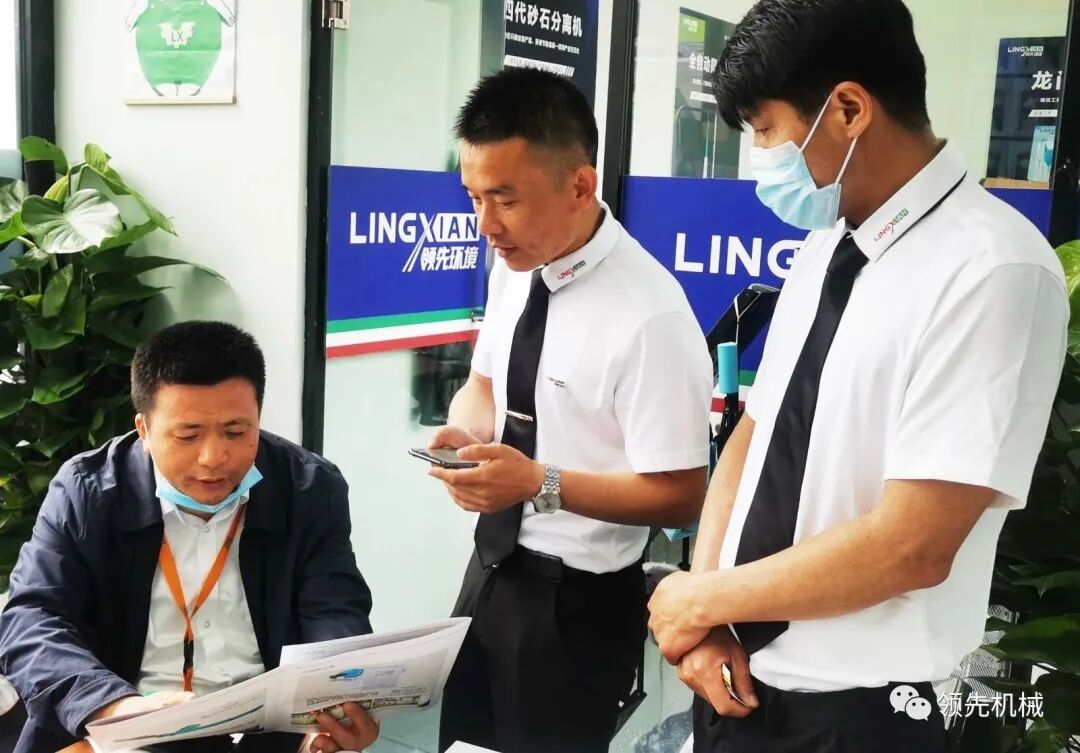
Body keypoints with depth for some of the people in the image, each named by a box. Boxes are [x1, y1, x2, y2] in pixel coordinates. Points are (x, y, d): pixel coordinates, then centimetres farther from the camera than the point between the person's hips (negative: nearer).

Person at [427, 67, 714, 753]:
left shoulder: (649, 317, -26)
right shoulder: (515, 267, -3)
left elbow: (680, 497, -20)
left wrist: (541, 483, -28)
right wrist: (467, 432, -9)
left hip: (578, 599, -7)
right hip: (494, 563, 7)